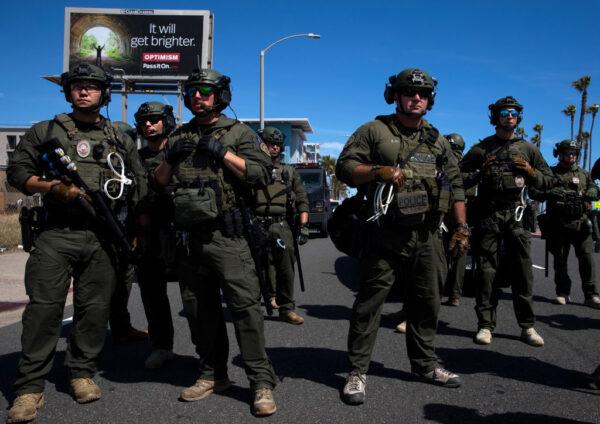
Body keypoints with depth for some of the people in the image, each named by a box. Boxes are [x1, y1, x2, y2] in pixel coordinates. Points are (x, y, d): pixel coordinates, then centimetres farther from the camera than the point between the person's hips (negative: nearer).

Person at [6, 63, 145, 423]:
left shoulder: (120, 139, 14)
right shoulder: (46, 131, 10)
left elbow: (140, 184, 16)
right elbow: (17, 172, 6)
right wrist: (54, 186, -12)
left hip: (103, 237, 2)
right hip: (56, 234, -2)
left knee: (96, 309, 5)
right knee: (44, 308, -5)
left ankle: (83, 373, 20)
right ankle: (30, 388, 1)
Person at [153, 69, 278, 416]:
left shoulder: (238, 132, 3)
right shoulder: (179, 136, 17)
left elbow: (262, 173, -8)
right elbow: (159, 182, 18)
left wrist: (222, 152, -12)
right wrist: (171, 157, -1)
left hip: (227, 236, -5)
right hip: (190, 236, 6)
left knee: (245, 305, -10)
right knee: (202, 309, 12)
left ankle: (262, 382, -5)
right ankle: (213, 374, 24)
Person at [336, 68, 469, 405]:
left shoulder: (438, 140, 16)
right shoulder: (374, 131, 2)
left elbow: (456, 186, 17)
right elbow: (344, 167, -4)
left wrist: (462, 228, 11)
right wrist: (378, 171, -21)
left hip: (428, 236, 5)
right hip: (385, 234, -4)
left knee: (427, 302, 13)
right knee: (369, 303, -1)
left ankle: (426, 364, 29)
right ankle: (358, 371, 8)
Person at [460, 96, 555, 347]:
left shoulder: (528, 149, 15)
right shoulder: (481, 149, 9)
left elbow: (549, 180, 17)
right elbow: (460, 179, 6)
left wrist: (530, 172, -2)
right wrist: (480, 172, -10)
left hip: (516, 215, 2)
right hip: (488, 214, -1)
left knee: (522, 271, 0)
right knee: (486, 270, -1)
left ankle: (527, 326, 8)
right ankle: (485, 325, 5)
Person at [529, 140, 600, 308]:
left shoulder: (583, 174, 19)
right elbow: (534, 191, 1)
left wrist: (586, 194, -11)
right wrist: (548, 194, -19)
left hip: (580, 224, 2)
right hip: (558, 224, -1)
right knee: (560, 260, 5)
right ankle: (563, 292, 16)